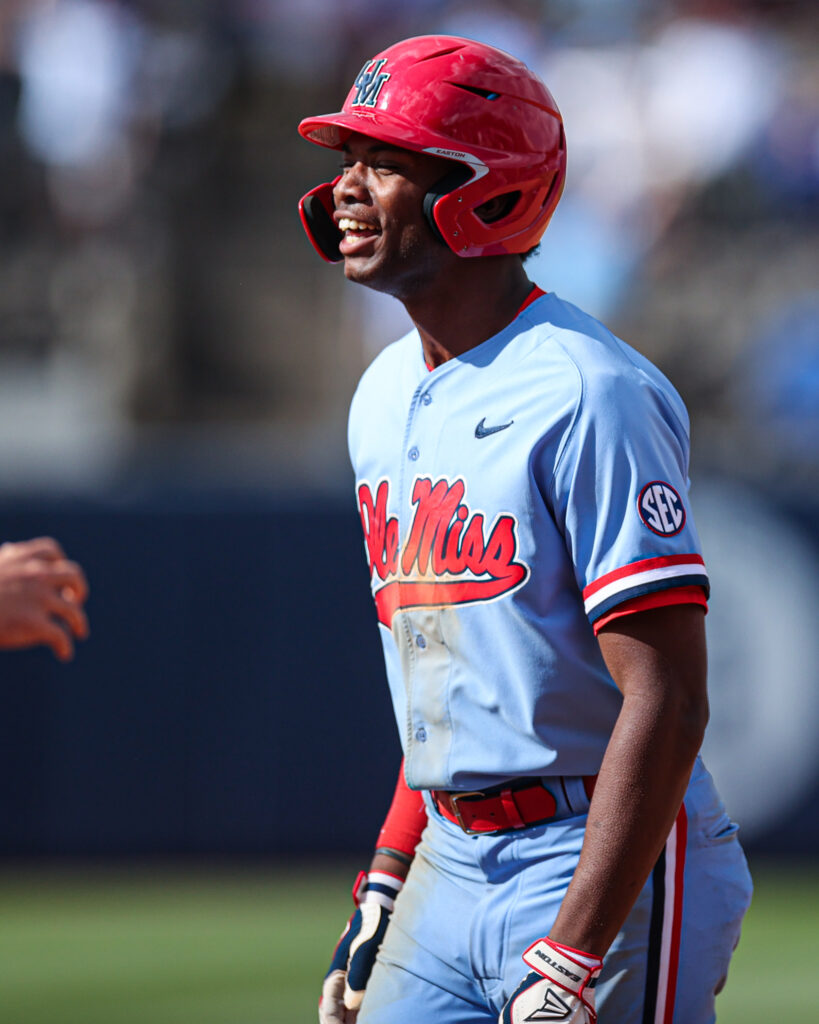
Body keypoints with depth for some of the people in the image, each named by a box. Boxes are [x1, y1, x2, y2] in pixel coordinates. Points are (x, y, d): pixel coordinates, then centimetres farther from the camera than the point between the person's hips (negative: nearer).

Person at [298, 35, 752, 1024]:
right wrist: (381, 893, 16)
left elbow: (667, 703, -20)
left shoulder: (587, 395, -15)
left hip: (607, 873, -8)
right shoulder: (383, 398, 13)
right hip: (452, 868, 8)